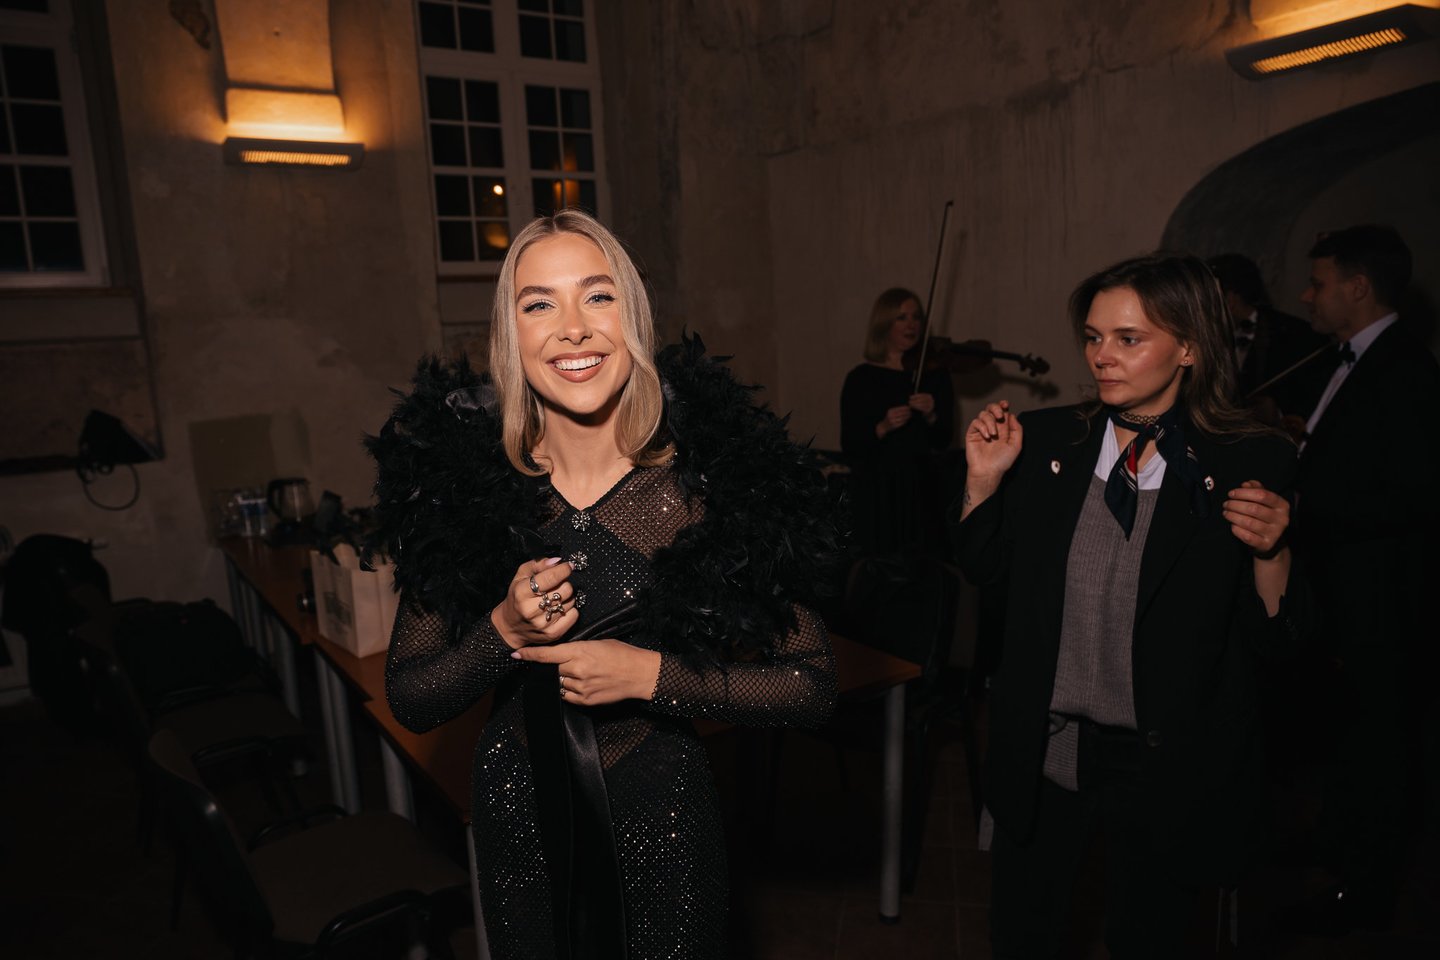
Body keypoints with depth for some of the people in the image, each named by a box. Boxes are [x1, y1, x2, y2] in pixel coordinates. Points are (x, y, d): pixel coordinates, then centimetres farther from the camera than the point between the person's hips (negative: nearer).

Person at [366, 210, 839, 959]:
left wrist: (653, 676, -22)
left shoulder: (709, 482, -17)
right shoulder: (463, 480, -12)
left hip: (661, 813, -2)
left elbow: (813, 686, -12)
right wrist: (503, 633, -23)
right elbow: (409, 701, -5)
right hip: (518, 814, 2)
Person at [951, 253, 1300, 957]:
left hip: (1167, 764, -2)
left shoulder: (1251, 465, -12)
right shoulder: (1044, 440, -4)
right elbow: (983, 567, 4)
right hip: (1043, 750, 2)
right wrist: (984, 480, -10)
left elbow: (1272, 640, -8)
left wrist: (1270, 552, -25)